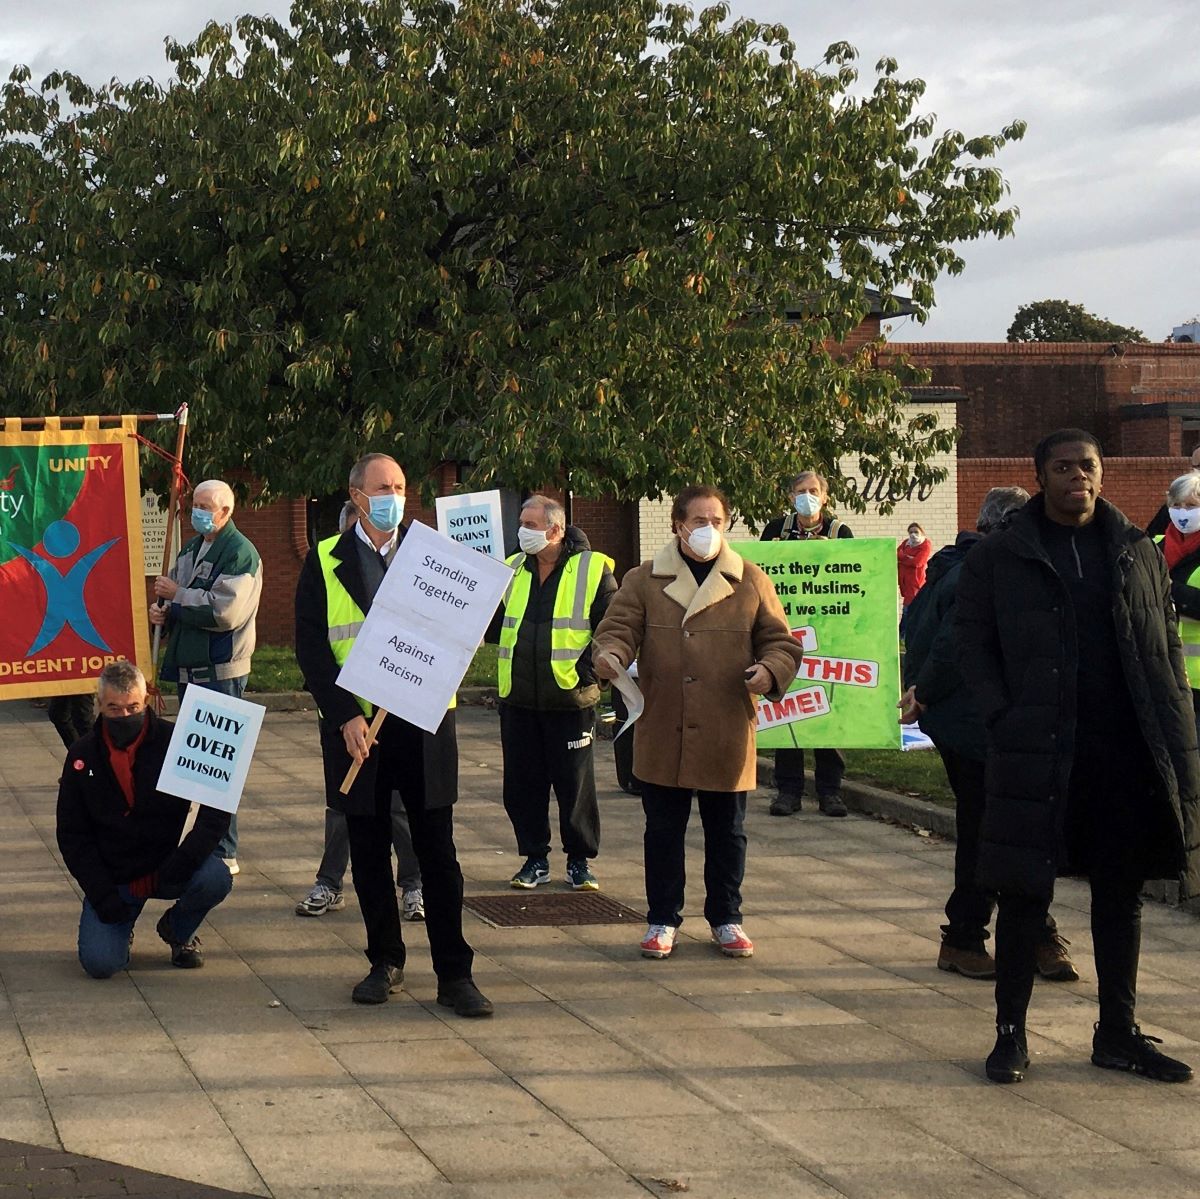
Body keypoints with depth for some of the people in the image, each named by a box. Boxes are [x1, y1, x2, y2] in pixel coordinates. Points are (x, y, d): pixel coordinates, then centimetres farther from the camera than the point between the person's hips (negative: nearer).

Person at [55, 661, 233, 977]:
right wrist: (102, 894, -10)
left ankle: (177, 930, 4)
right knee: (100, 963, -20)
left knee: (215, 877, -30)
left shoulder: (174, 743, -7)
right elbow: (71, 835, 2)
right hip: (112, 877, 0)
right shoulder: (83, 756, -1)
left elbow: (217, 808, -9)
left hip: (166, 868, 0)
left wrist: (188, 856, -26)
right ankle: (120, 928, 19)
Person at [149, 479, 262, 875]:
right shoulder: (191, 549, 16)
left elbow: (225, 612, -22)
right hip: (189, 669, 9)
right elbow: (177, 600, 25)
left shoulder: (240, 553, -12)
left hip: (221, 671, -9)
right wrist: (163, 611, 2)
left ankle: (224, 853, -3)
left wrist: (177, 597, -13)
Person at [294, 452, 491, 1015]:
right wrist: (346, 716, -13)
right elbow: (311, 649, -3)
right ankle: (385, 962, 22)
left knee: (437, 850, -1)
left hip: (424, 725, 0)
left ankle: (454, 974, 2)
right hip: (355, 726, 0)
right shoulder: (324, 562, 3)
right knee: (369, 852, 8)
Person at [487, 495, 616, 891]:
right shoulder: (512, 569, 12)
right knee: (522, 784, 7)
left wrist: (588, 669, -13)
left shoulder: (593, 569, -4)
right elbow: (493, 627, 17)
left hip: (570, 699, -5)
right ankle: (535, 858, 19)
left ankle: (580, 860, 16)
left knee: (575, 784, 3)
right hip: (518, 698, 5)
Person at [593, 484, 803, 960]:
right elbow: (619, 628, -1)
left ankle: (726, 919, 25)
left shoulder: (750, 582, 5)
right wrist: (609, 655, -24)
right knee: (663, 830, 7)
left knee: (726, 831, 11)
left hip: (727, 735, 1)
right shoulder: (644, 581, 4)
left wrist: (770, 671, -13)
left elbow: (781, 641, 7)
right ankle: (663, 920, 19)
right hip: (662, 733, 0)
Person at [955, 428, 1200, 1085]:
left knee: (1121, 891, 10)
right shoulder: (998, 557, 2)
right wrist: (1003, 717, -9)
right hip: (1039, 751, -3)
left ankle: (1118, 1033, 21)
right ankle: (1010, 1034, 11)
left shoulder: (1139, 552, 11)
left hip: (1129, 752, 3)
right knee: (1025, 890, 0)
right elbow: (972, 639, 2)